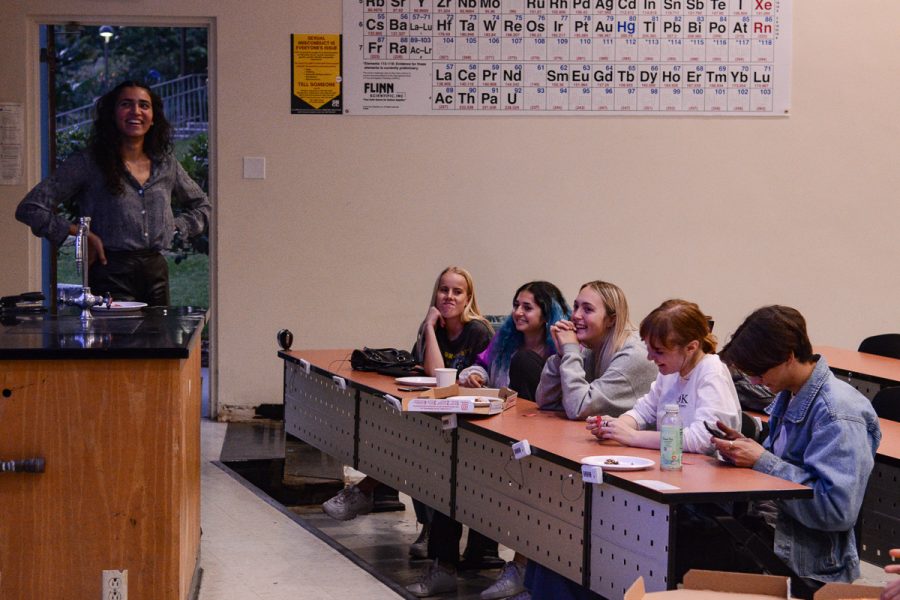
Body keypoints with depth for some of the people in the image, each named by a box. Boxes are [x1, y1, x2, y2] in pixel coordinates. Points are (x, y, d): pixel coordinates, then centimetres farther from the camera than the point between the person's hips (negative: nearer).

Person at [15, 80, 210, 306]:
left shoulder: (166, 164, 12)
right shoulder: (88, 163, -1)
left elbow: (202, 207, 28)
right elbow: (29, 208, -5)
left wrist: (174, 227, 9)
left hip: (156, 271, 5)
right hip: (112, 275, -5)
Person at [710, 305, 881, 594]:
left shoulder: (838, 414, -18)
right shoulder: (789, 395, 10)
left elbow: (838, 509, -25)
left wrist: (762, 460, -21)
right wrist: (747, 448, 0)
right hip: (770, 525, 8)